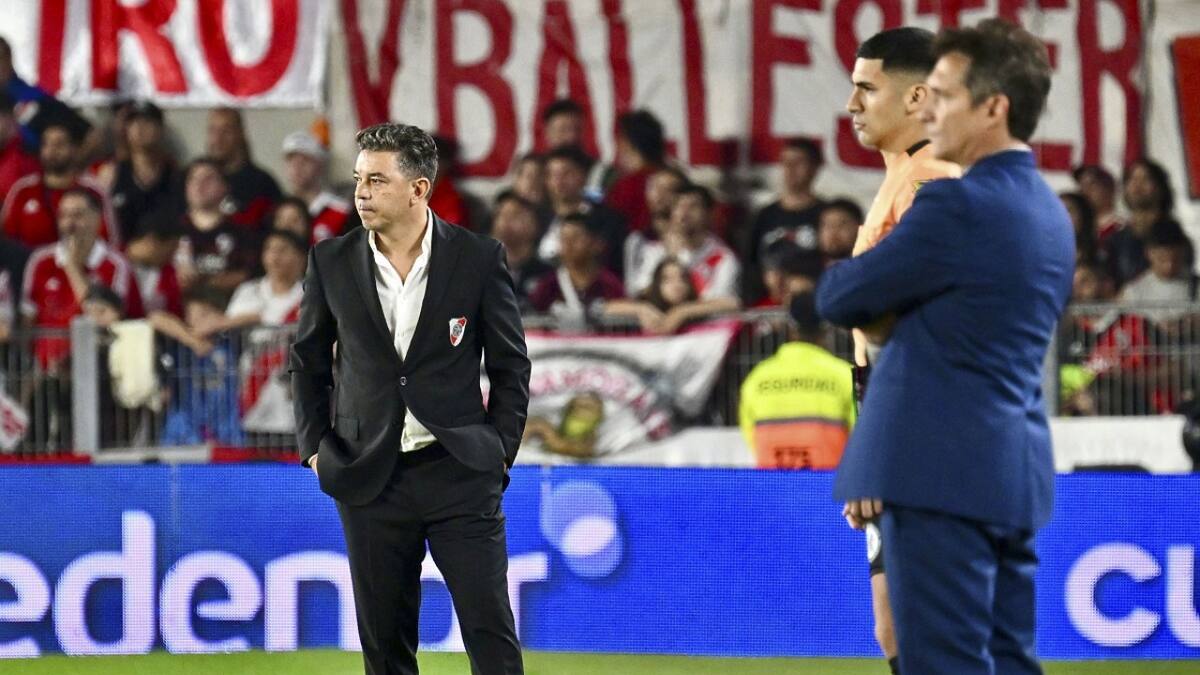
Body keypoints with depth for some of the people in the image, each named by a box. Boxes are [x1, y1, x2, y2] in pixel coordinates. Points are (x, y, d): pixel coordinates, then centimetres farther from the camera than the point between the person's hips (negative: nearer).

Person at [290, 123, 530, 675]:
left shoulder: (478, 259, -3)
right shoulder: (331, 262, 2)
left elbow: (510, 364, 5)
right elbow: (306, 360, 13)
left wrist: (501, 450, -1)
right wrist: (313, 446, 6)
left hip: (459, 471, -2)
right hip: (370, 478, 2)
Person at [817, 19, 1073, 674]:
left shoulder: (958, 204, -14)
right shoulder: (1048, 212, 16)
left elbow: (840, 298, -7)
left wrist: (839, 274, 17)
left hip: (944, 473, -9)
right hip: (1013, 473, 9)